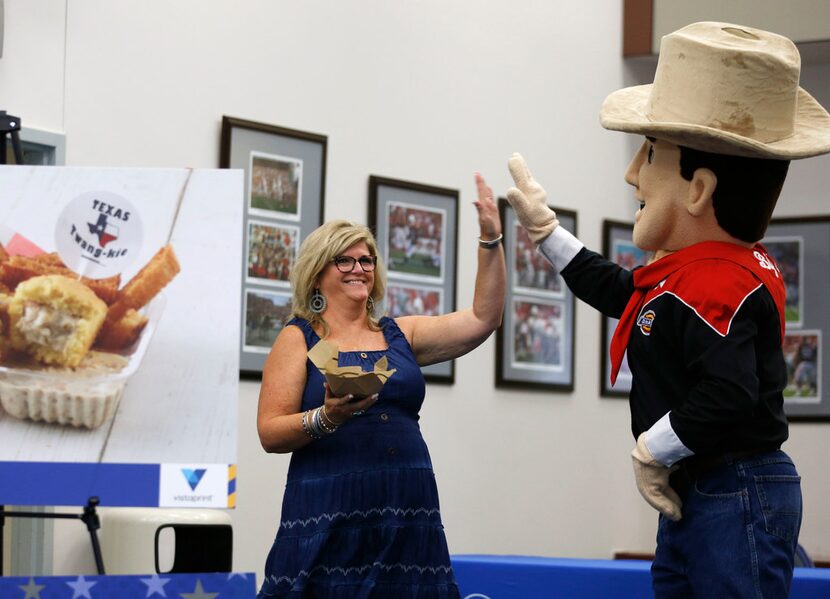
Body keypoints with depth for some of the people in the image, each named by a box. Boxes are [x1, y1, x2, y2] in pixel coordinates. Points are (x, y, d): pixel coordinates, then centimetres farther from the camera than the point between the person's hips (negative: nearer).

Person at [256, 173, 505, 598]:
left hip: (407, 516, 4)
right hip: (330, 518, -3)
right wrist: (326, 418, -20)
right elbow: (270, 432, -3)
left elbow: (482, 319, 9)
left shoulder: (399, 335, 16)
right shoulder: (299, 339, 5)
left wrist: (490, 240, 2)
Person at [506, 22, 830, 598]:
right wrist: (543, 225, 34)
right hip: (693, 496, 12)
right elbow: (618, 289, 31)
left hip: (736, 504, -12)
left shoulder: (710, 286, -23)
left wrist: (651, 450, -19)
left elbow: (729, 394, -36)